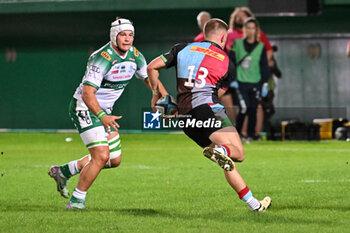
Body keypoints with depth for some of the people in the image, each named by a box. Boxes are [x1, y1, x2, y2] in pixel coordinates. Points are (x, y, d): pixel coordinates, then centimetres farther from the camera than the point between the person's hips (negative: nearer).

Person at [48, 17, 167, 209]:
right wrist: (102, 117, -46)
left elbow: (150, 78, 15)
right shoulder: (102, 58, -26)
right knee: (101, 156, -19)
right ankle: (76, 200, -6)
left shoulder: (135, 57, -3)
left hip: (105, 110, 9)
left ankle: (63, 172, 26)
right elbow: (87, 93, -32)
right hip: (84, 108, -9)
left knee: (114, 160, 12)